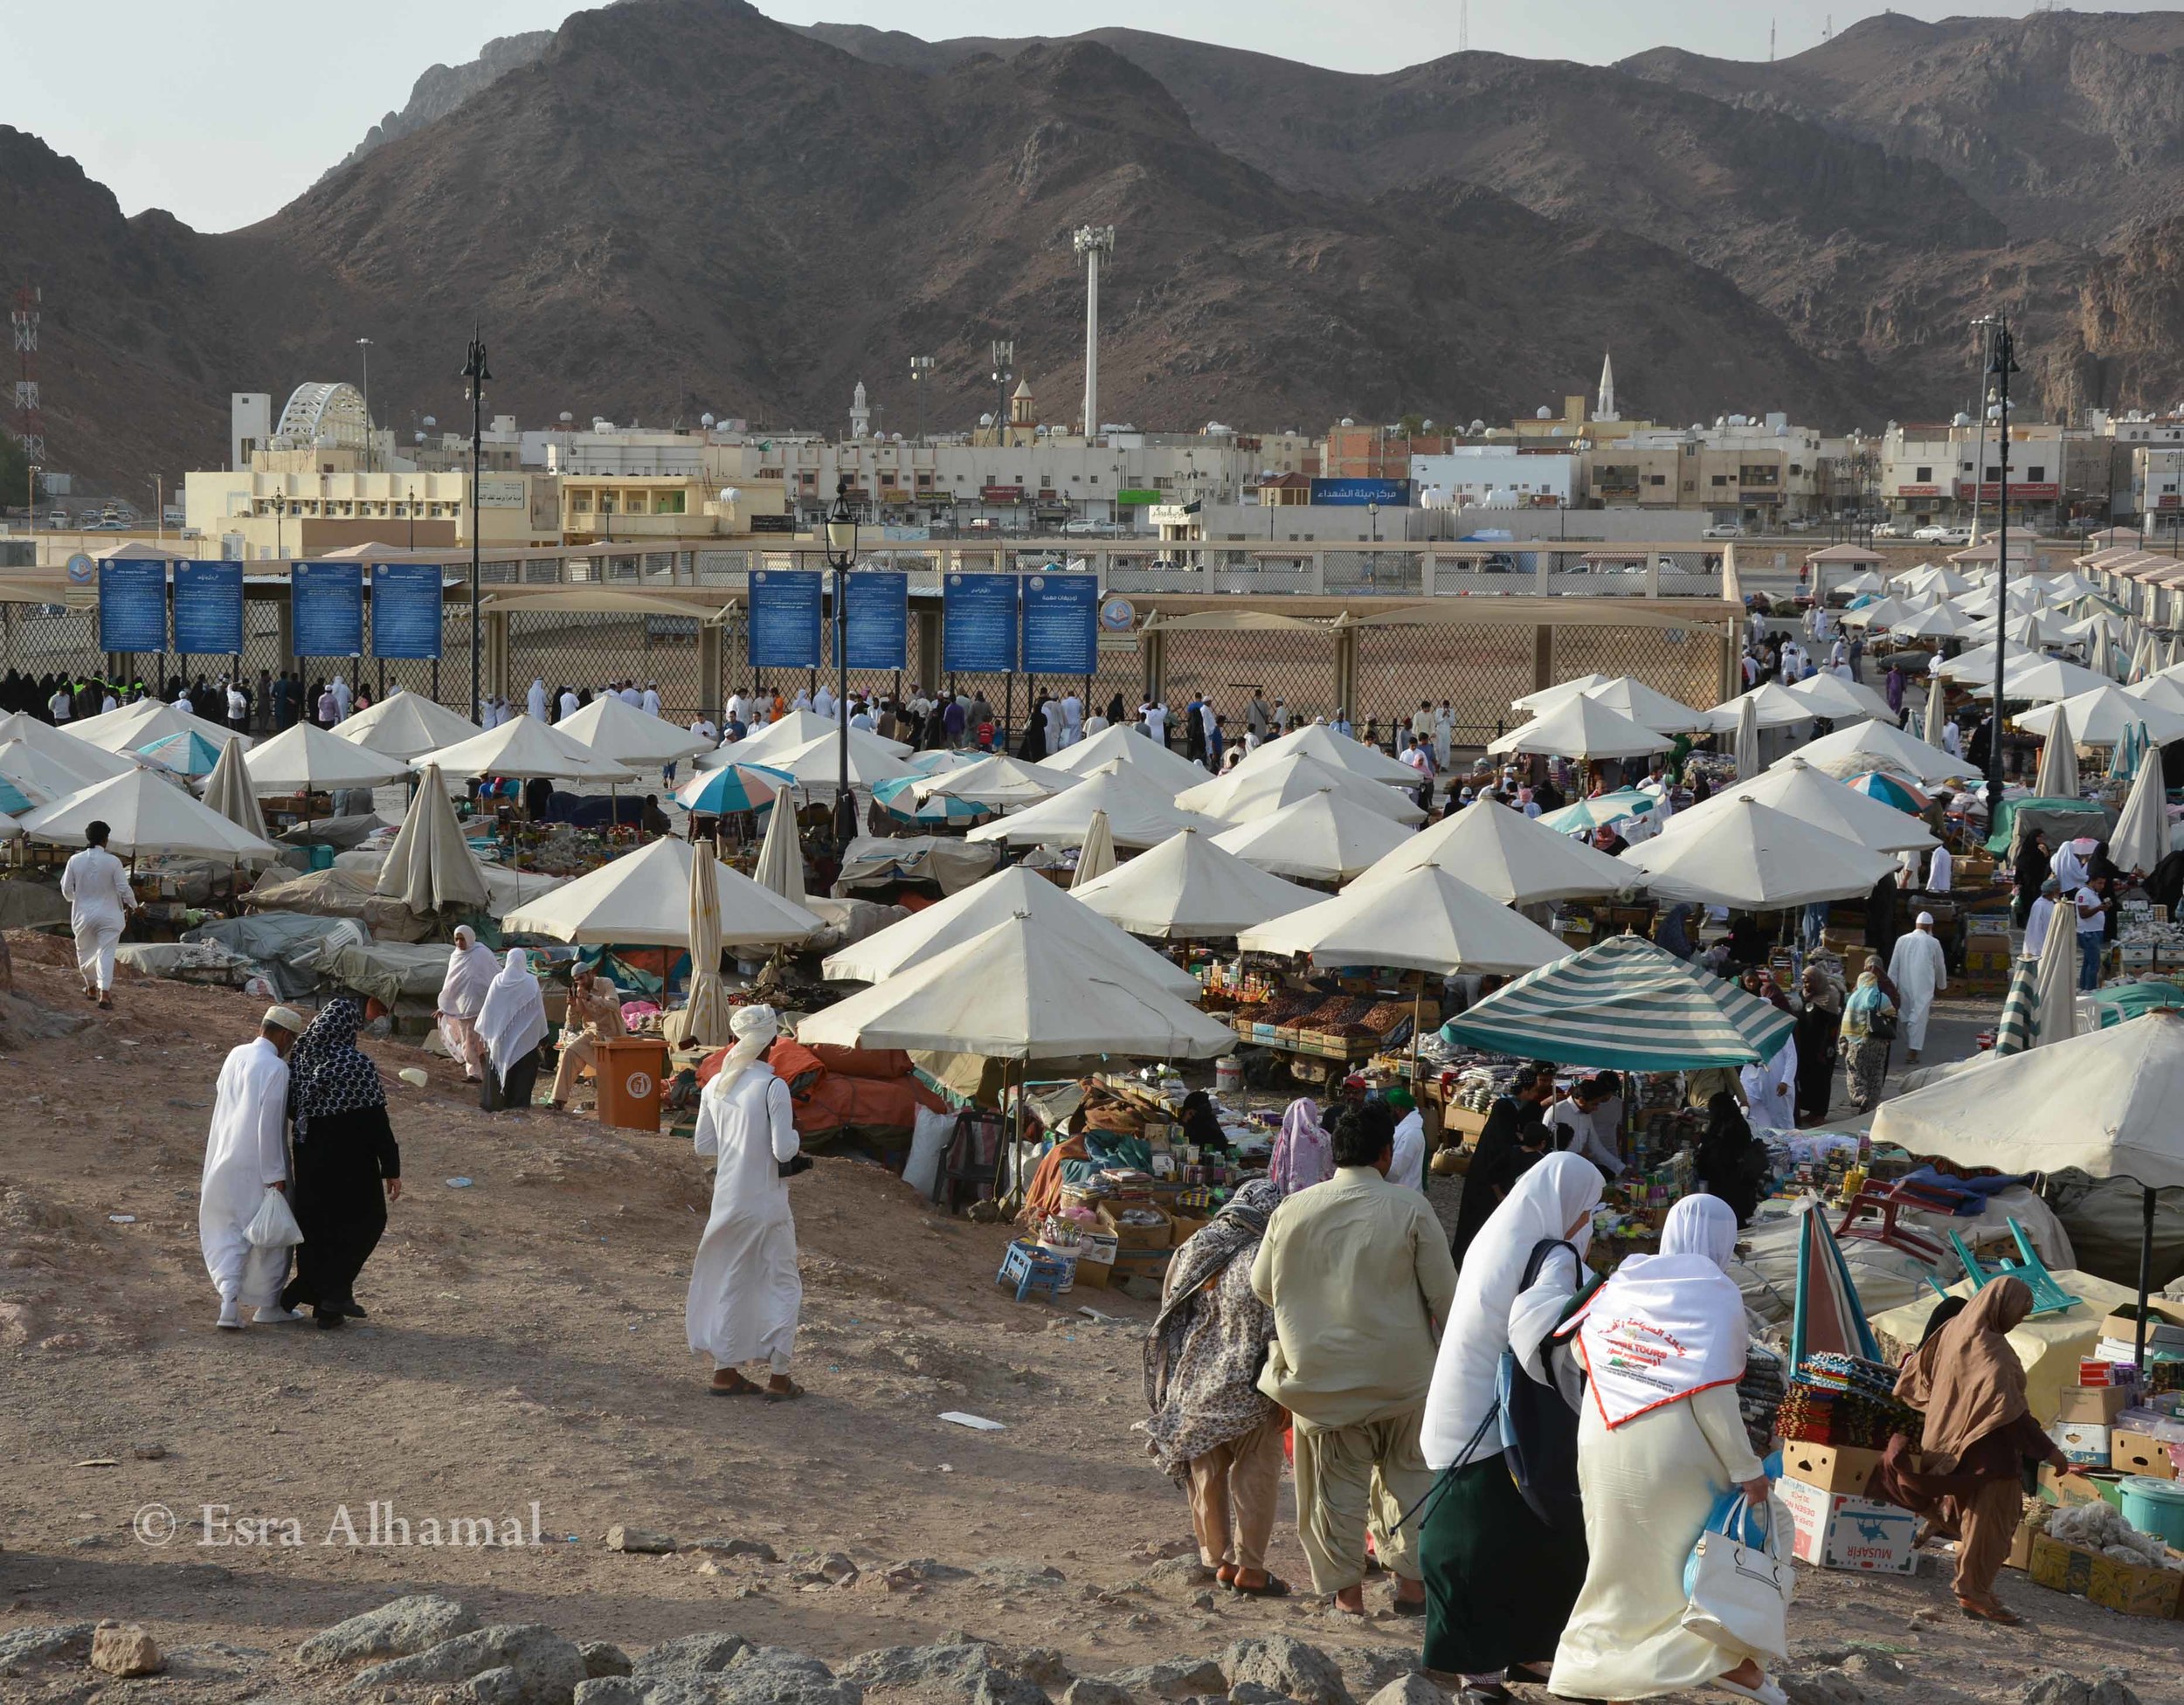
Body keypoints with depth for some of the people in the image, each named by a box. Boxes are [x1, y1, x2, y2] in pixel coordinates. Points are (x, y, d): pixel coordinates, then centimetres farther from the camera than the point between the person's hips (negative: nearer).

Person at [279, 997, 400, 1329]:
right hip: (348, 1161, -6)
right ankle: (335, 1290, 4)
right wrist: (391, 1168, -12)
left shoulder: (301, 1057, -1)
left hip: (309, 1158, 6)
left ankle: (324, 1305, 21)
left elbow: (290, 1108, 9)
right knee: (367, 1219, 12)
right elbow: (376, 1121, -17)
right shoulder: (356, 1065, -19)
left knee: (315, 1226, 16)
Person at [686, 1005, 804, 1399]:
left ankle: (725, 1370, 20)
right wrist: (795, 1137, 2)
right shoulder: (773, 1087, -17)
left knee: (730, 1285, 16)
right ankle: (778, 1377, 8)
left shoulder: (715, 1085, 2)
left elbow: (702, 1144, 8)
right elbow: (784, 1150, -19)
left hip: (727, 1200, 6)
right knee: (782, 1286, 7)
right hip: (766, 1202, -6)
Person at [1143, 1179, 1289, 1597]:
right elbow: (1277, 1334, -15)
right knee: (1255, 1476, 6)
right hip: (1246, 1389, -5)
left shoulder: (1191, 1252, 4)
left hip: (1194, 1384, 5)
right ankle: (1249, 1566, 6)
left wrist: (1172, 1388, 20)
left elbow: (1168, 1318, 11)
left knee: (1206, 1475, 16)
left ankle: (1217, 1559, 22)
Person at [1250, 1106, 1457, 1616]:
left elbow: (1262, 1286, 11)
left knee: (1338, 1481, 8)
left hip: (1323, 1374, 1)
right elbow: (1443, 1293, -5)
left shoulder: (1293, 1210, -1)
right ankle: (1411, 1579, 16)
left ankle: (1347, 1589, 11)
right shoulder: (1409, 1208, -8)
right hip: (1401, 1372, -1)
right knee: (1407, 1474, 14)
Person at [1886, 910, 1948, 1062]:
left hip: (1904, 986, 3)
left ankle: (1909, 1049, 21)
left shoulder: (1903, 940, 5)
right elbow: (1940, 967, 9)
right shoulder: (1933, 943, -1)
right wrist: (1941, 986, 25)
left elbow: (1894, 965, 4)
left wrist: (1892, 986, 8)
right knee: (1919, 1017, -3)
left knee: (1907, 1016, 14)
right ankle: (1913, 1051, -9)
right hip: (1924, 988, -3)